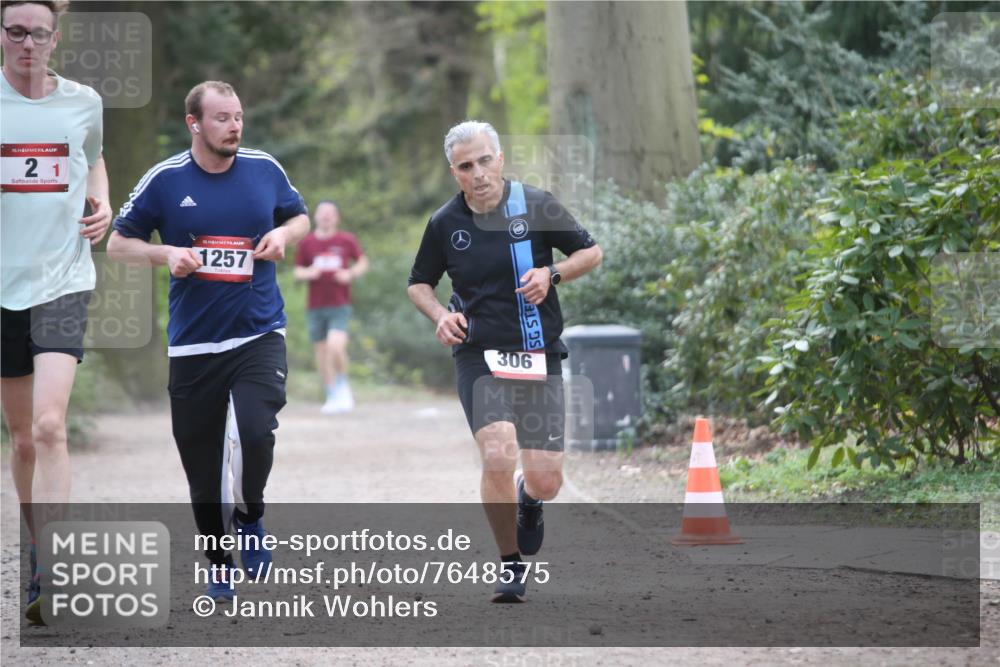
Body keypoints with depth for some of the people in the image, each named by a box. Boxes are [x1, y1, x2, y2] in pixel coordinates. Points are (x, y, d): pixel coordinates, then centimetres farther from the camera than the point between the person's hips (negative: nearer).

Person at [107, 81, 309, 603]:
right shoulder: (165, 180, -4)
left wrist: (284, 235, -5)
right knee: (202, 462, 5)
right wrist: (167, 254, -14)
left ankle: (250, 517, 6)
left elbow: (299, 218, 18)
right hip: (193, 343, 0)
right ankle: (219, 564, 23)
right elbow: (118, 244, 4)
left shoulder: (265, 169, 1)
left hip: (259, 332, 0)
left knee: (255, 431, -23)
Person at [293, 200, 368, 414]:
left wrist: (351, 274, -7)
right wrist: (308, 273, -12)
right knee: (321, 352, 4)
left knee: (336, 347, -20)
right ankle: (332, 397, 15)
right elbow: (298, 271, 11)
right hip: (315, 306, 2)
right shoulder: (307, 243, 6)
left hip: (340, 306, -2)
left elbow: (362, 262, 13)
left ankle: (343, 386, 4)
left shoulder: (347, 240, 3)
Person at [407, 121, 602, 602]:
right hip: (479, 358, -1)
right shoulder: (445, 224, 1)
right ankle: (510, 563, -1)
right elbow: (418, 283, 15)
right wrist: (440, 314, -6)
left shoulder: (537, 207, -2)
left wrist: (552, 273, -10)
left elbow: (592, 252, 9)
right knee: (498, 455, -23)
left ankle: (528, 500, 37)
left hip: (539, 358, 1)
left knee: (546, 481, -4)